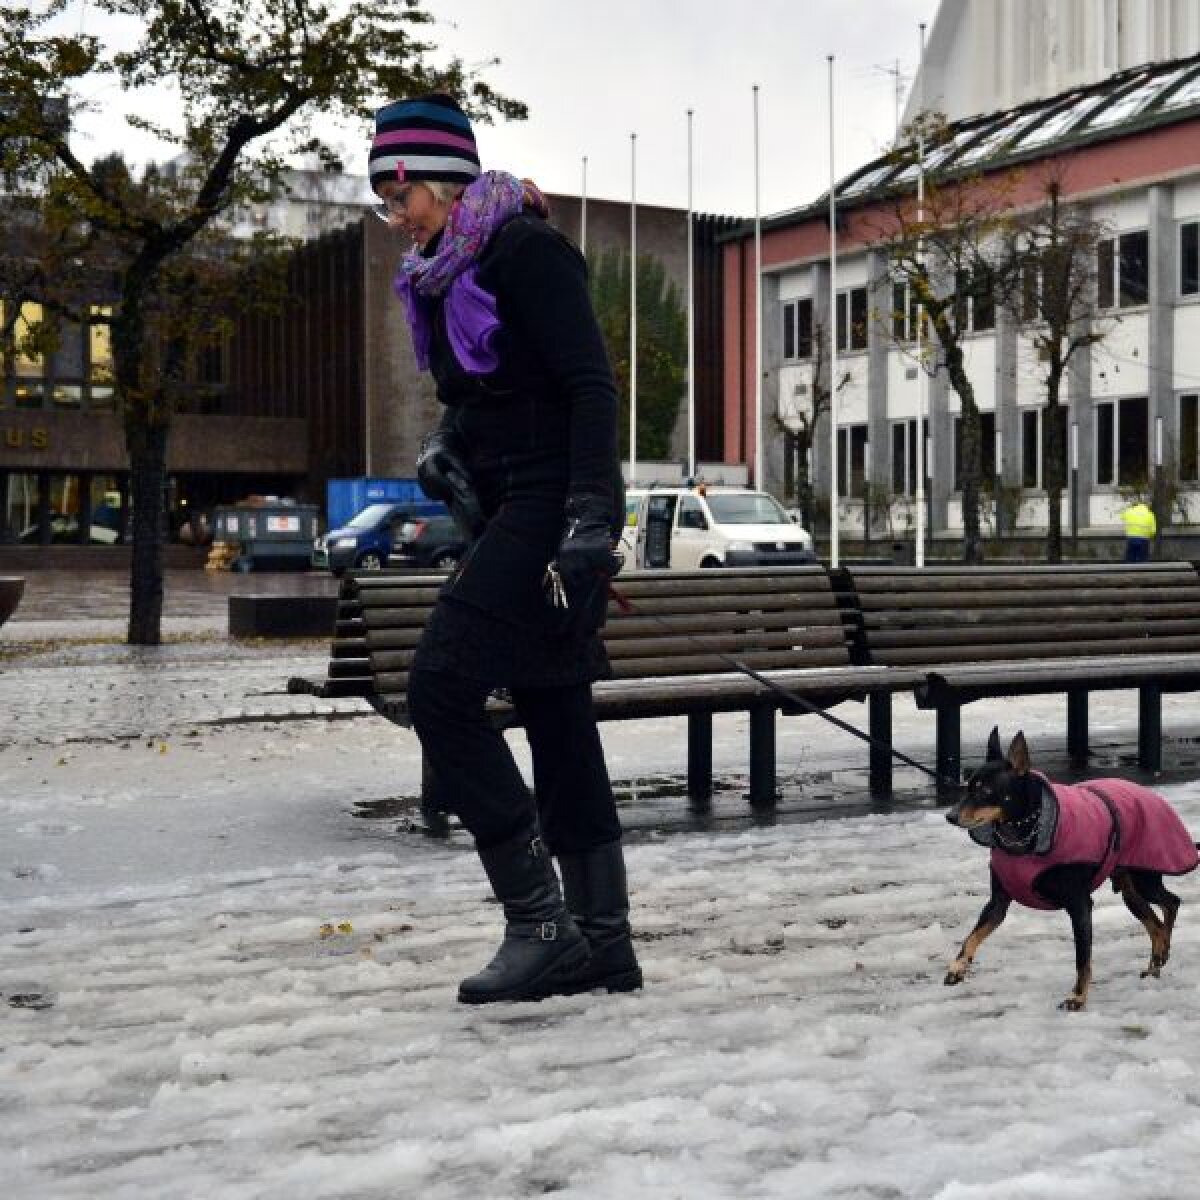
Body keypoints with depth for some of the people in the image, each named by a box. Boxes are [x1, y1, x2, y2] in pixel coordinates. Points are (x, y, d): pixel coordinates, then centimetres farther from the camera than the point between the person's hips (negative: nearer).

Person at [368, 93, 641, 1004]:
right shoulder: (443, 275, 17)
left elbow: (591, 384, -17)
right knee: (555, 717, 8)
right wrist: (444, 447, 5)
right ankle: (604, 942, 14)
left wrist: (590, 517, -26)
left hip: (551, 502, -9)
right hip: (504, 509, 9)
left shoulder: (526, 248, -9)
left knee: (442, 689, -15)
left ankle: (541, 924, -8)